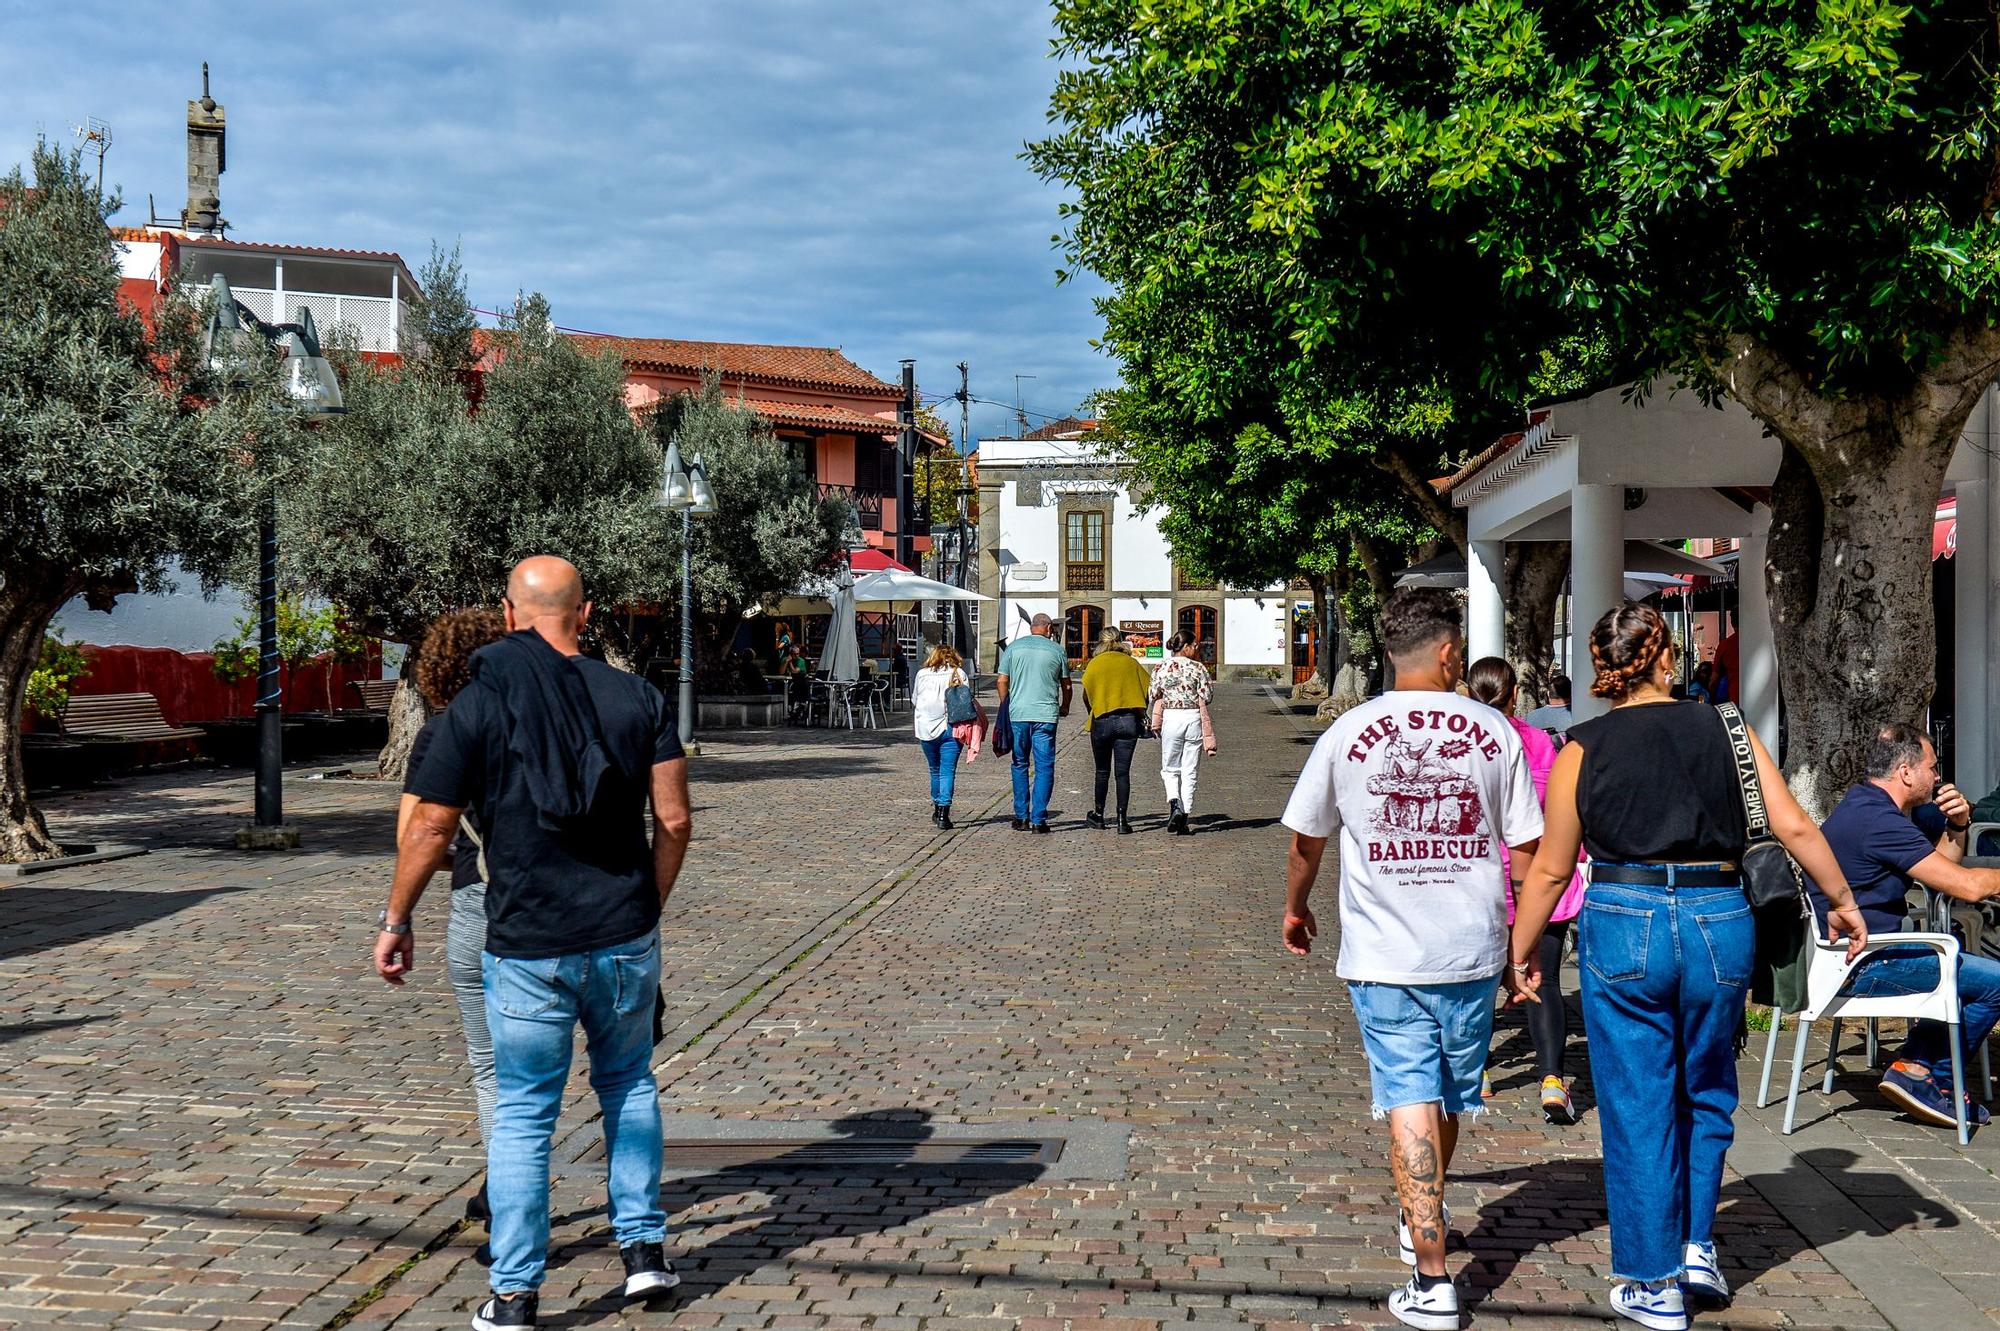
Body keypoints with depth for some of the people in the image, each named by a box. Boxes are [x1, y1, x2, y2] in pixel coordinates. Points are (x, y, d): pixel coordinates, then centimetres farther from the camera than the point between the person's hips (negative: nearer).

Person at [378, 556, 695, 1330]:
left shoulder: (477, 706, -6)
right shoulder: (637, 698, -1)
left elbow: (429, 830, -5)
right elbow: (674, 819, -1)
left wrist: (396, 922, 8)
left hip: (526, 949, -2)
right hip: (626, 939, 2)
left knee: (523, 1115, 9)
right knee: (628, 1084, 23)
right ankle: (644, 1247, 23)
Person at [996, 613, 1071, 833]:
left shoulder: (1014, 648, 6)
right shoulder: (1056, 650, 5)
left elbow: (1002, 681, 6)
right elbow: (1066, 685, 13)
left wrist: (1005, 708, 19)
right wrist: (1064, 707, 31)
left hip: (1017, 715, 2)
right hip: (1046, 714, -1)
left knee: (1020, 765, 13)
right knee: (1044, 767, 2)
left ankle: (1021, 817, 14)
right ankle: (1038, 820, -3)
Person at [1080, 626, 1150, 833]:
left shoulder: (1095, 664, 2)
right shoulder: (1131, 663, 6)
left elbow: (1086, 695, -2)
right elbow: (1149, 687, 4)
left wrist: (1092, 714, 13)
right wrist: (1140, 714, 14)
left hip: (1103, 721, -1)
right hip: (1129, 721, 1)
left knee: (1102, 770, 15)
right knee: (1123, 772, 1)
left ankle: (1098, 814, 26)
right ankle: (1122, 820, -5)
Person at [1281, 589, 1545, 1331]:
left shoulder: (1349, 733, -3)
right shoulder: (1493, 731, -3)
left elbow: (1306, 840, 9)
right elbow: (1527, 849, 0)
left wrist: (1296, 909, 27)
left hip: (1384, 955, -2)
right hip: (1473, 950, 2)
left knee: (1409, 1101, -3)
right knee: (1450, 1096, 19)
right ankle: (1423, 1222, 41)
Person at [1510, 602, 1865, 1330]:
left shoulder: (1582, 749, 1)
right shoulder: (1724, 730, 4)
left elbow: (1550, 868, 4)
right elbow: (1795, 827, 0)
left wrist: (1522, 949, 15)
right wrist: (1842, 903, 14)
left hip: (1624, 923, -2)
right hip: (1720, 922, 2)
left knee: (1638, 1107, 6)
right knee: (1706, 1093, 22)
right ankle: (1698, 1247, 21)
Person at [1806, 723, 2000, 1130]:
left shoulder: (1863, 806, 15)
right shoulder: (1878, 818, -19)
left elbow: (1940, 866, 25)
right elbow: (1966, 886, -20)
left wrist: (1956, 827, 7)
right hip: (1864, 966, -11)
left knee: (1962, 958, 26)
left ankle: (1915, 1065, 16)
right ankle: (1929, 1081, 4)